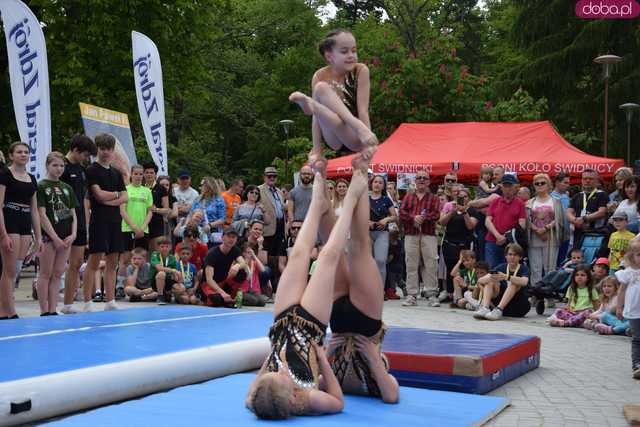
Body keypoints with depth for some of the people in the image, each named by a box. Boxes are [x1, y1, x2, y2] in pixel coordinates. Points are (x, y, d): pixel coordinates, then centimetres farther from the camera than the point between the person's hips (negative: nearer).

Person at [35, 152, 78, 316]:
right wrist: (55, 237, -13)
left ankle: (53, 310, 10)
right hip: (49, 236, -5)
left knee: (58, 274, 7)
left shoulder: (67, 188, 14)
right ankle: (44, 311, 3)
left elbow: (73, 214, 13)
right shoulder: (41, 186, -3)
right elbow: (42, 215, -9)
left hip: (66, 237, 5)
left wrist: (73, 234, -2)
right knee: (45, 274, 0)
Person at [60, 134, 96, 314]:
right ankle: (67, 305, -1)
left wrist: (86, 224, 15)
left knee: (77, 263, 8)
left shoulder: (81, 169, 16)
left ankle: (69, 304, 13)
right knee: (72, 264, -7)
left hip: (79, 223, 8)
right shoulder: (62, 167, -9)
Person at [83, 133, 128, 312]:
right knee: (94, 261, -8)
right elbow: (99, 195, -12)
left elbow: (125, 198, 8)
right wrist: (116, 194, 3)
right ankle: (87, 304, -5)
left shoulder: (116, 173, 17)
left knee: (112, 262, 7)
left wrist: (109, 201, -9)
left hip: (115, 220, 6)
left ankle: (110, 302, 11)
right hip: (99, 220, -6)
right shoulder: (92, 170, -2)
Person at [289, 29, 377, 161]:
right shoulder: (320, 76, -4)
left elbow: (363, 109, -14)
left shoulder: (361, 70, -8)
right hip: (334, 140, 2)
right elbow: (317, 116, -7)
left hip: (355, 138, -2)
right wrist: (316, 150, -13)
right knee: (322, 88, -24)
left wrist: (368, 143, -21)